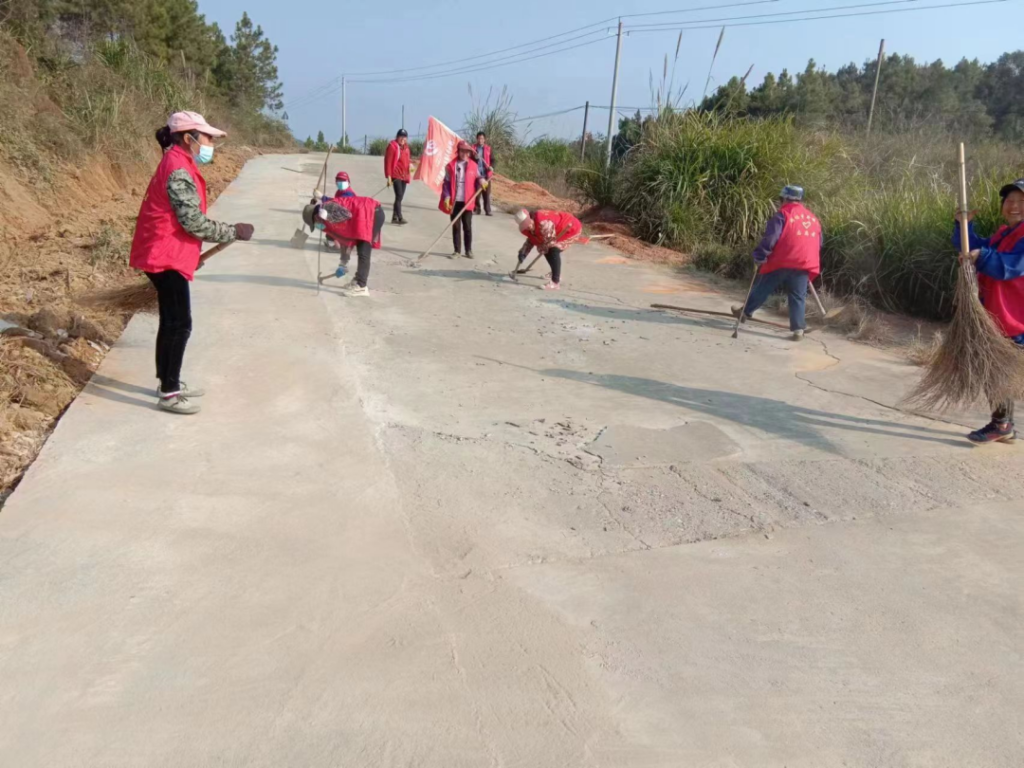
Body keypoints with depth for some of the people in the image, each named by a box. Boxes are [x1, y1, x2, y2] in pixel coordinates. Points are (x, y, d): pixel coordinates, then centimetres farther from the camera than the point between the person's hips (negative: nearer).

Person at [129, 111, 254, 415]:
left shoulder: (179, 165, 14)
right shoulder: (179, 169, -18)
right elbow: (194, 222, -21)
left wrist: (193, 253, 23)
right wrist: (234, 231, -12)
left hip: (168, 254, 11)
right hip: (166, 257, -11)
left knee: (171, 322, 16)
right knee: (180, 325, -7)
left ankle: (169, 383, 27)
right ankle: (168, 393, 1)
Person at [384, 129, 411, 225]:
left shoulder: (406, 147, 15)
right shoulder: (392, 146, -7)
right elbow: (388, 161, -10)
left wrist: (410, 164, 6)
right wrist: (389, 176, -14)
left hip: (404, 176, 7)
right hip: (396, 175, -7)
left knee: (400, 197, 8)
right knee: (399, 196, -16)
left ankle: (395, 217, 15)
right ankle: (399, 217, -20)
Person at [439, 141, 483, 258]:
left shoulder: (474, 166, 4)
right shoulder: (451, 165, 0)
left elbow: (477, 179, 13)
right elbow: (446, 182, 0)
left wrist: (482, 181, -11)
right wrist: (446, 197, -10)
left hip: (467, 201, 1)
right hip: (455, 201, 0)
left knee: (467, 227, 6)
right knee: (456, 226, 5)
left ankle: (469, 250, 15)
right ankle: (457, 250, 13)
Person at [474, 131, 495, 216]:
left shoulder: (488, 148, 9)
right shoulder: (473, 148, 7)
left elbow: (492, 160, 6)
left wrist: (491, 167, -14)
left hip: (486, 174, 0)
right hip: (476, 174, 0)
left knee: (486, 193, -1)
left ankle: (487, 210, 2)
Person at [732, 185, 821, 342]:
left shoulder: (783, 215, -4)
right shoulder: (813, 219, 18)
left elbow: (770, 239, -12)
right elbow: (818, 244, 24)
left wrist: (759, 257, -5)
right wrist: (813, 267, 32)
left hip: (781, 262, -4)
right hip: (804, 264, 4)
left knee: (762, 289, 12)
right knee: (798, 297, 7)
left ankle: (745, 312, 27)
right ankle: (798, 329, -1)